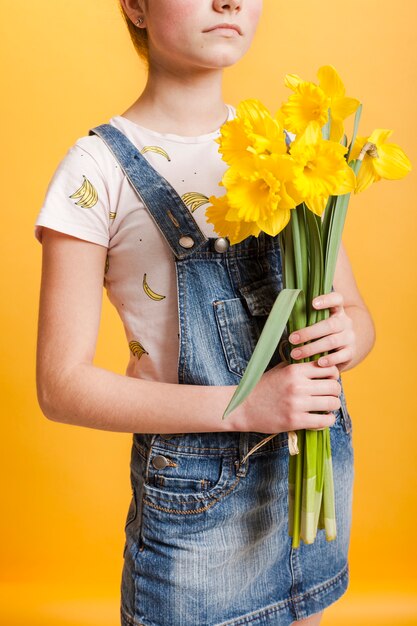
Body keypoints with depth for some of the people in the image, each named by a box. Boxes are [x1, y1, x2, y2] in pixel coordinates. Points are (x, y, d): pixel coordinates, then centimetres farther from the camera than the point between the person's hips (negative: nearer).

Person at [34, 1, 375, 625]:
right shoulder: (99, 167, -11)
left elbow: (356, 312, 8)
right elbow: (62, 385, -14)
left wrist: (346, 338, -16)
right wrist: (243, 405, -23)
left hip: (320, 463, 5)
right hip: (198, 497, -4)